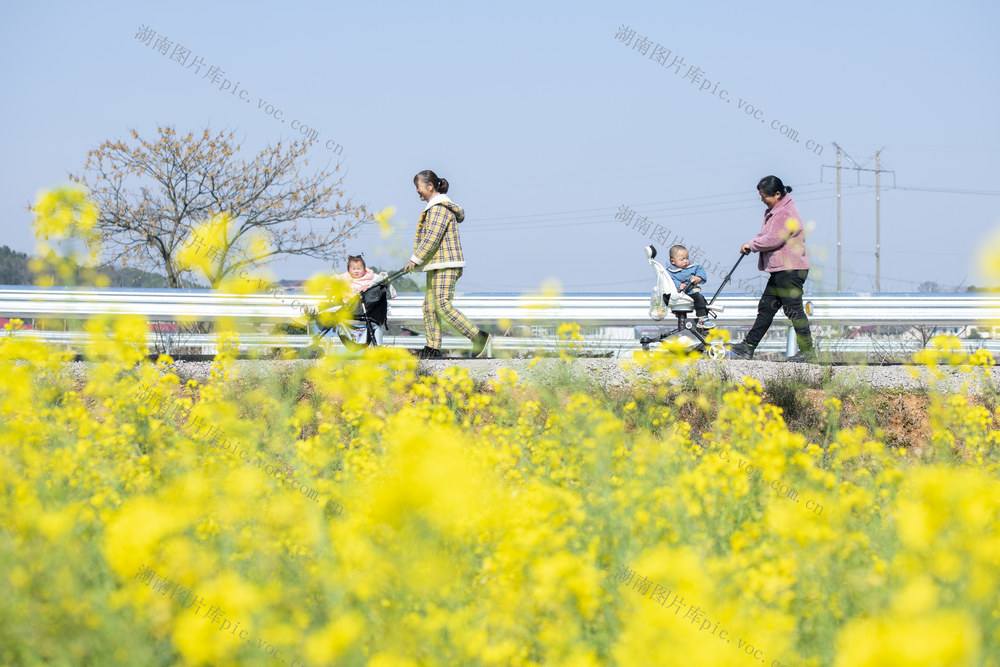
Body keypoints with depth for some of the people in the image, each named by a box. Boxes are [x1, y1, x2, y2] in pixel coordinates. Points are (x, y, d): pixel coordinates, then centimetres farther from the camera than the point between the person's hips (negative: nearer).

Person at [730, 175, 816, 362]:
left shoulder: (786, 213, -17)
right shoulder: (775, 210, 16)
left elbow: (773, 239, -22)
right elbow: (767, 235, 27)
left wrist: (752, 245, -8)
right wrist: (754, 242, 6)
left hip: (791, 270, -11)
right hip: (780, 270, 11)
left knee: (793, 310, -7)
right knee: (766, 307, 10)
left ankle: (807, 352, -1)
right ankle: (748, 347, 12)